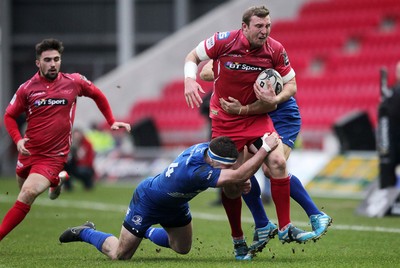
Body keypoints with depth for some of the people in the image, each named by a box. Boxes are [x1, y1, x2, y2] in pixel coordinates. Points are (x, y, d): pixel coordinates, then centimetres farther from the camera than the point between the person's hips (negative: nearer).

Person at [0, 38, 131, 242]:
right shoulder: (27, 88, -2)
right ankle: (55, 181, 49)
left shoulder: (74, 82, -3)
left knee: (28, 194, -21)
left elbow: (98, 95, 16)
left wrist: (112, 122, 13)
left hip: (53, 157, -3)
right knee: (25, 189, 18)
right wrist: (18, 139, -9)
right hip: (29, 153, 3)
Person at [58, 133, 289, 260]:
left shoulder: (211, 150, -21)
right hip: (147, 201, -8)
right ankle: (85, 233, 26)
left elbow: (232, 192, -7)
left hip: (174, 205, 8)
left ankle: (147, 231, 42)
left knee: (183, 249, 18)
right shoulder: (195, 171, -46)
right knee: (120, 255, 0)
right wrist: (266, 148, -51)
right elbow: (240, 174, -53)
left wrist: (240, 187, -30)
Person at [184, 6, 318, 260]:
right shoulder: (224, 41, -17)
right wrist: (190, 81, -20)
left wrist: (275, 98, -19)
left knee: (278, 162, -18)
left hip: (257, 117, 1)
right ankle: (238, 240, 14)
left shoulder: (275, 50, -11)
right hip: (225, 120, -1)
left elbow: (291, 84, 1)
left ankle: (285, 228, -6)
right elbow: (193, 56, -1)